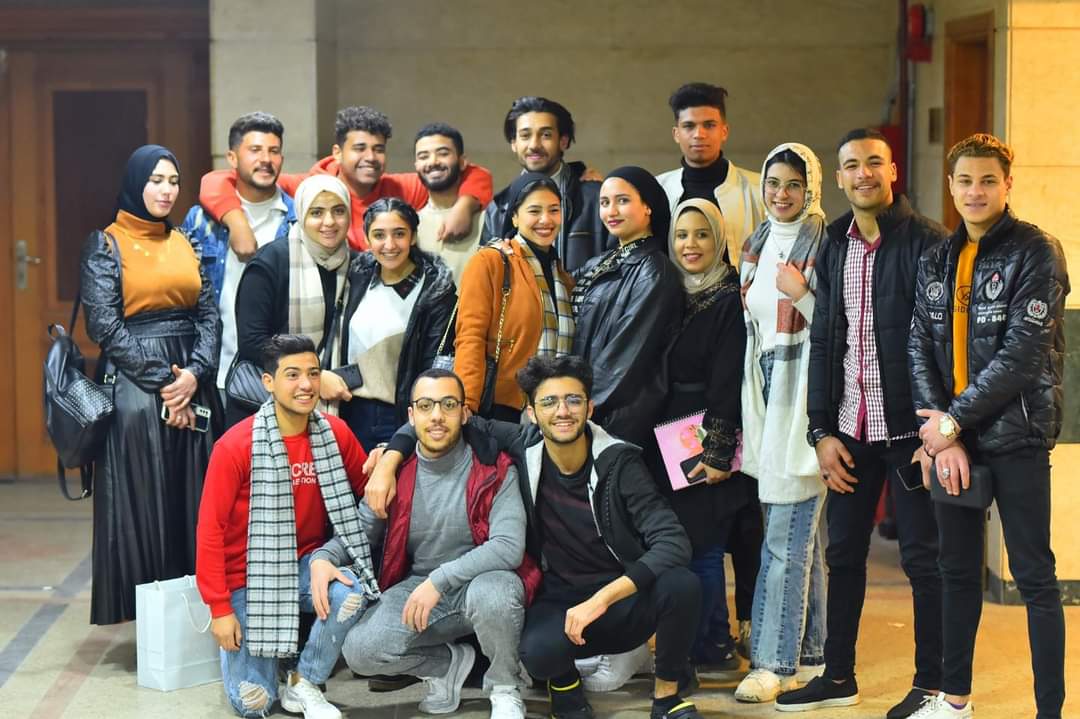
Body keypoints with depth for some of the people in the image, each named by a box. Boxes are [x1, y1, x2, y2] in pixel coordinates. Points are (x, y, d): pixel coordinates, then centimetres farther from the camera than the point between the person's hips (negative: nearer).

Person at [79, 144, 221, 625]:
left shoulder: (186, 244, 14)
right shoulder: (105, 245, -1)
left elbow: (209, 315, 7)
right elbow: (104, 324, -10)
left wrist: (194, 373, -10)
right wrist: (161, 382, -13)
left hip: (193, 386, 5)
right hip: (133, 388, -5)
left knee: (194, 500, 5)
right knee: (141, 501, -3)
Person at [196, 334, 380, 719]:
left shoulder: (335, 433, -7)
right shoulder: (235, 446, -17)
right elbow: (211, 528, -14)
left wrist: (327, 558, -11)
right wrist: (220, 608, -14)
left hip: (306, 563, 3)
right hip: (249, 574, -3)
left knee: (351, 594, -31)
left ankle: (302, 685, -6)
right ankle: (238, 645, 28)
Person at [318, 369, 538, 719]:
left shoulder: (494, 470, -13)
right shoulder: (396, 471, -1)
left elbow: (508, 546, -24)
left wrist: (439, 580, -30)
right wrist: (323, 558, -15)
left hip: (482, 580, -3)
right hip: (417, 586, 4)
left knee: (492, 593, -40)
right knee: (360, 650, -19)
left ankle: (504, 688, -7)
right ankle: (449, 662, 12)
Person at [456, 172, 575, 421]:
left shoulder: (563, 276, 17)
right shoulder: (489, 263, -3)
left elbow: (570, 350, 16)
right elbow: (470, 340, -11)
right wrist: (466, 406, -20)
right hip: (500, 409, -5)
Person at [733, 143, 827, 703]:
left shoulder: (825, 245, -7)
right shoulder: (756, 245, 15)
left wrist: (802, 295, -20)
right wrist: (745, 406, 15)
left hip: (805, 390, -7)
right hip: (765, 389, 7)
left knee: (786, 536, -8)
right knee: (801, 534, 12)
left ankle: (773, 661, -3)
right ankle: (808, 654, 18)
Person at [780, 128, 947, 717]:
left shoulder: (926, 242, -6)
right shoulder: (834, 248, 10)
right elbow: (823, 342, 10)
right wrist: (821, 431, 5)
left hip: (908, 428, -5)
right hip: (850, 429, 5)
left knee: (922, 557, 3)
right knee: (843, 553, 12)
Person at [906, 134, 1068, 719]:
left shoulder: (1035, 253, -6)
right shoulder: (937, 260, 11)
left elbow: (1025, 352, -15)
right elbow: (921, 347, 4)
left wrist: (954, 422, -13)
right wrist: (940, 434, -9)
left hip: (1015, 436, -5)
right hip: (951, 437, 6)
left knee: (1033, 575, -1)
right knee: (957, 569, 13)